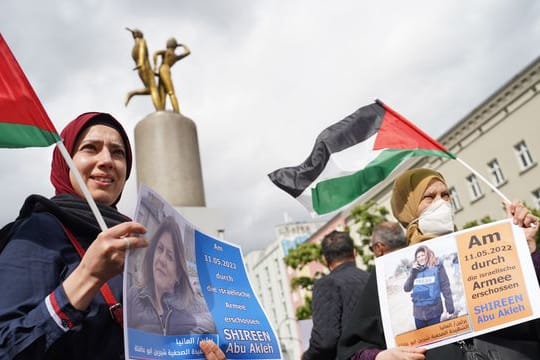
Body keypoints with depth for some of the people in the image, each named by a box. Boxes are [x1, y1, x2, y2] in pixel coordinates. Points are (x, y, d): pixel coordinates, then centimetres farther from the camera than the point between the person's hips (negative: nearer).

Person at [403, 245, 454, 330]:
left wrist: (449, 306, -8)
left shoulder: (437, 266, -1)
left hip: (434, 311, -4)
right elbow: (406, 288, 6)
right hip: (419, 312, 4)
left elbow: (445, 287, -3)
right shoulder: (415, 270, 10)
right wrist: (413, 272, -3)